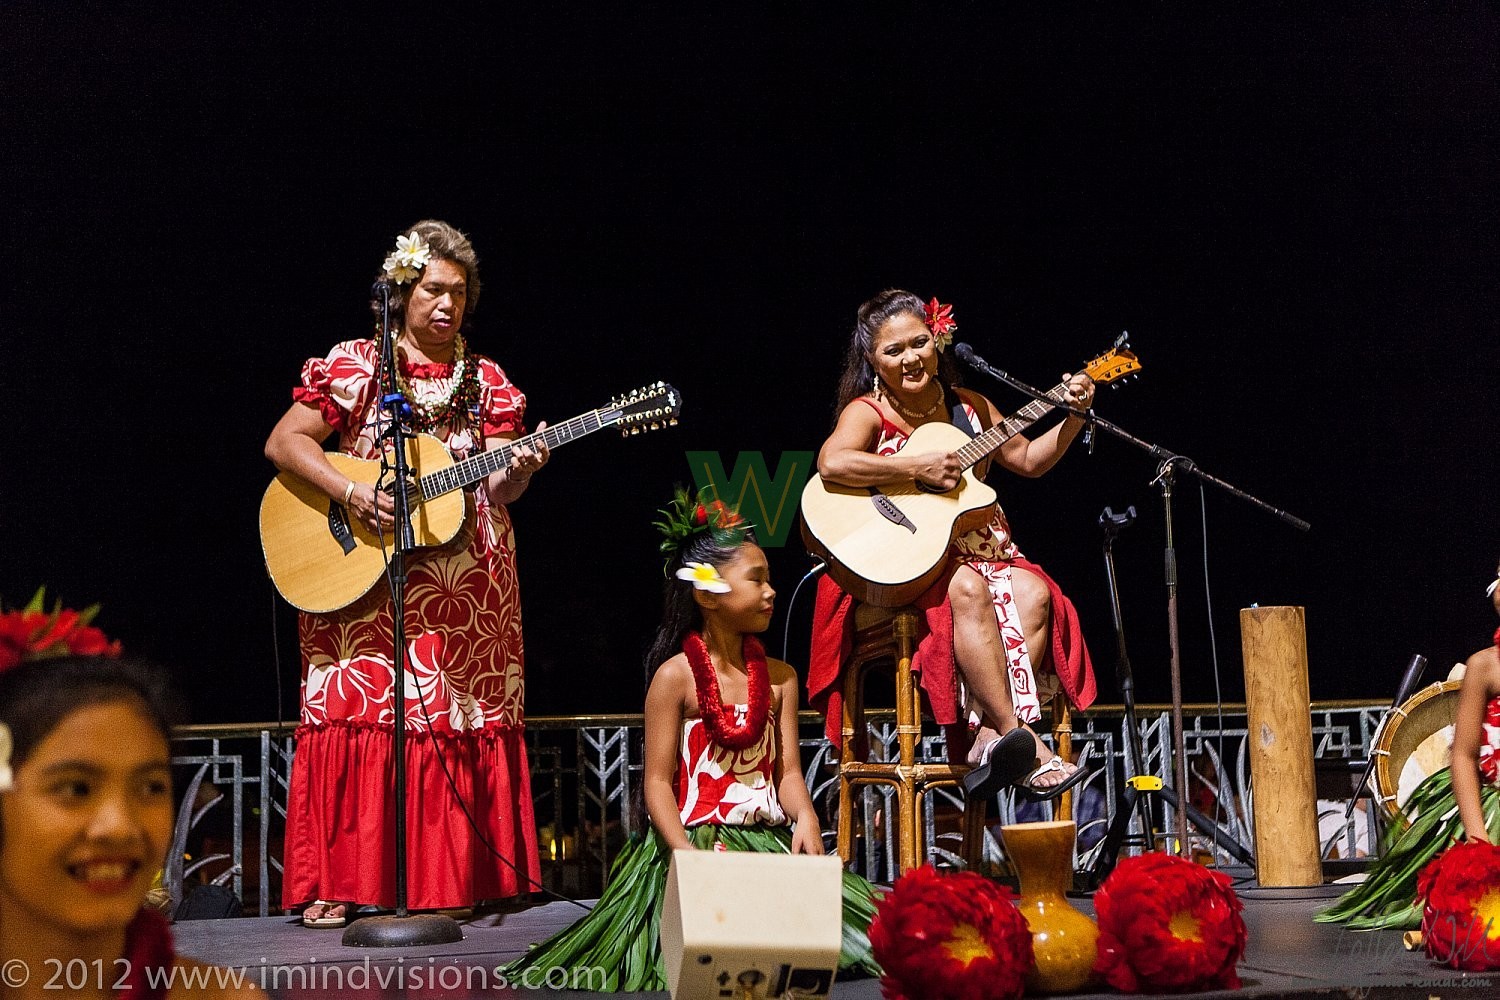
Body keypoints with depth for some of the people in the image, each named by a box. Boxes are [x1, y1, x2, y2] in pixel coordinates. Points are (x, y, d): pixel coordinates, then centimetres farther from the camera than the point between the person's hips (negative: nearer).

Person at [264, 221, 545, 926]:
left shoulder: (485, 382, 11)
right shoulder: (355, 364, 3)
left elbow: (497, 487, 5)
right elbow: (283, 442, -3)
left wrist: (519, 471, -18)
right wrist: (352, 492, -16)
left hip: (466, 589, 3)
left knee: (465, 722, 0)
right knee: (360, 713, -8)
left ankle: (457, 880, 8)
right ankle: (335, 884, -3)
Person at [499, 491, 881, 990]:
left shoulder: (779, 678, 11)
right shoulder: (677, 676, -5)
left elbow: (788, 771, 6)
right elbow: (658, 781, -7)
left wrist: (805, 817, -15)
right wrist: (686, 853, -22)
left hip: (769, 839, 5)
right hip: (696, 840, -5)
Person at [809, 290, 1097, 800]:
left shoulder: (968, 406, 12)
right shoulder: (868, 412, -6)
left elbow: (1028, 460, 21)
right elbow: (832, 462, -28)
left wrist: (1074, 417, 7)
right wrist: (918, 467, -26)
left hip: (974, 546, 6)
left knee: (1033, 594, -23)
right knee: (966, 590, -35)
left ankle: (989, 736, -29)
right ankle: (1017, 737, -34)